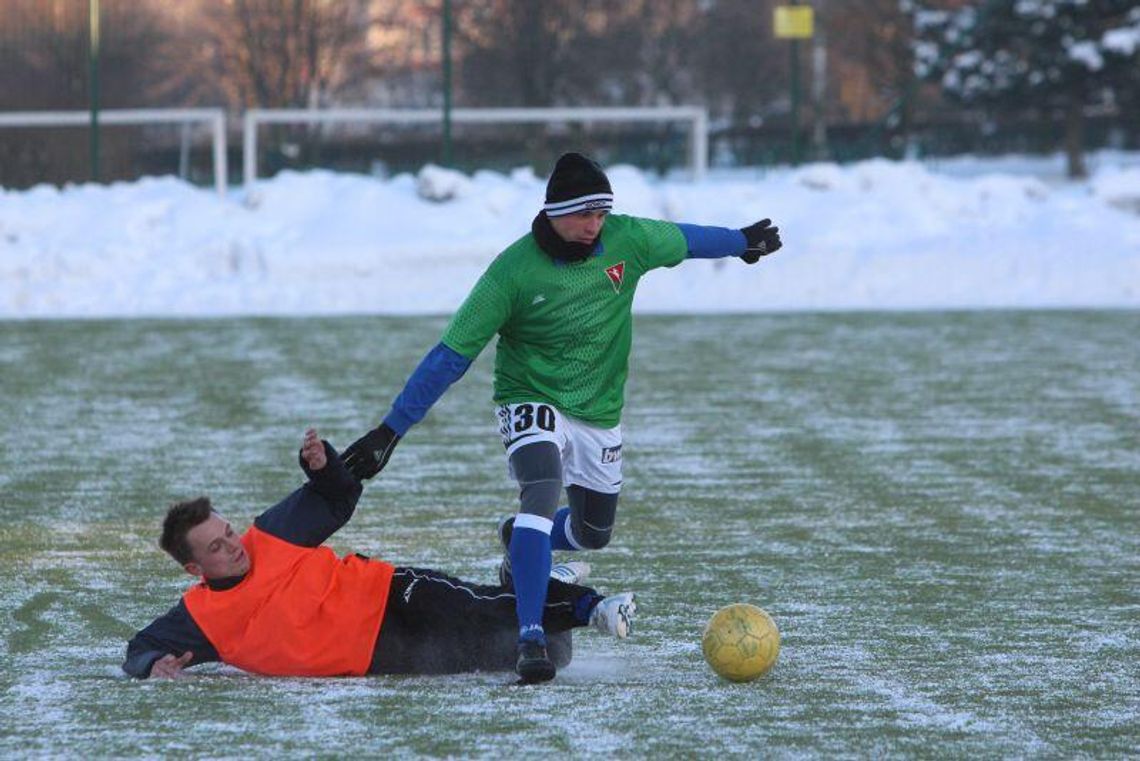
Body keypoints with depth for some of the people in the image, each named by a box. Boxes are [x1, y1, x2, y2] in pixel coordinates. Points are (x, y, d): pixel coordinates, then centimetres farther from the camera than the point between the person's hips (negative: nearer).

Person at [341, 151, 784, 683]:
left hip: (599, 414, 5)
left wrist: (742, 241, 29)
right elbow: (451, 356, -19)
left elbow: (684, 241, 11)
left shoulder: (626, 240, -12)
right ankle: (530, 638, -35)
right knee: (543, 493, -32)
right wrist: (391, 431, -21)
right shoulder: (513, 271, -22)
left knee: (592, 533, 17)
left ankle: (519, 539, 51)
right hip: (532, 403, -5)